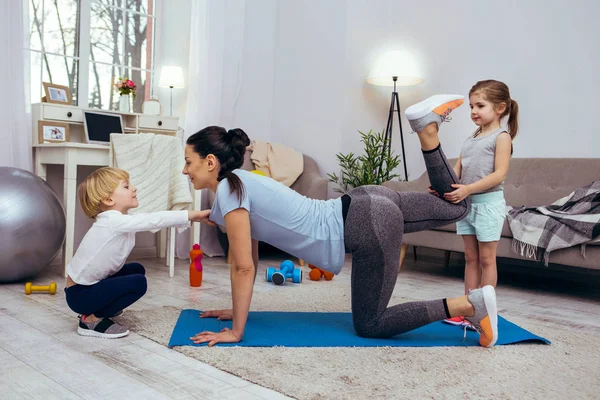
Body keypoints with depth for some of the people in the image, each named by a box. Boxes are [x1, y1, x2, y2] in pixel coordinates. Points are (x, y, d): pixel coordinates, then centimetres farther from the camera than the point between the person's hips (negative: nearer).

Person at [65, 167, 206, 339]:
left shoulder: (118, 221, 6)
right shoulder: (113, 221, -25)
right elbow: (155, 220, -28)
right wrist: (193, 214, -25)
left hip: (91, 284, 10)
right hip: (79, 293, -10)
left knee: (137, 269, 19)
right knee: (138, 282, -22)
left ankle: (97, 309, 18)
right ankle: (91, 319, -8)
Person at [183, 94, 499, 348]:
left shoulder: (229, 190, -15)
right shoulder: (241, 183, 11)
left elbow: (243, 268, -16)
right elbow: (250, 259, 18)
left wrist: (235, 332, -7)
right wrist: (237, 310, 22)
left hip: (369, 228, -9)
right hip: (365, 206, 9)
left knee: (369, 325, 3)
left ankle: (466, 305, -3)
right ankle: (427, 127, 13)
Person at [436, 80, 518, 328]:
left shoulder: (501, 137, -7)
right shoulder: (470, 139, 14)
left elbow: (499, 174, -18)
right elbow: (457, 170, 9)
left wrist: (468, 189, -27)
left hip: (488, 203, -7)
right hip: (466, 203, 7)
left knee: (486, 258, 1)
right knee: (470, 257, 10)